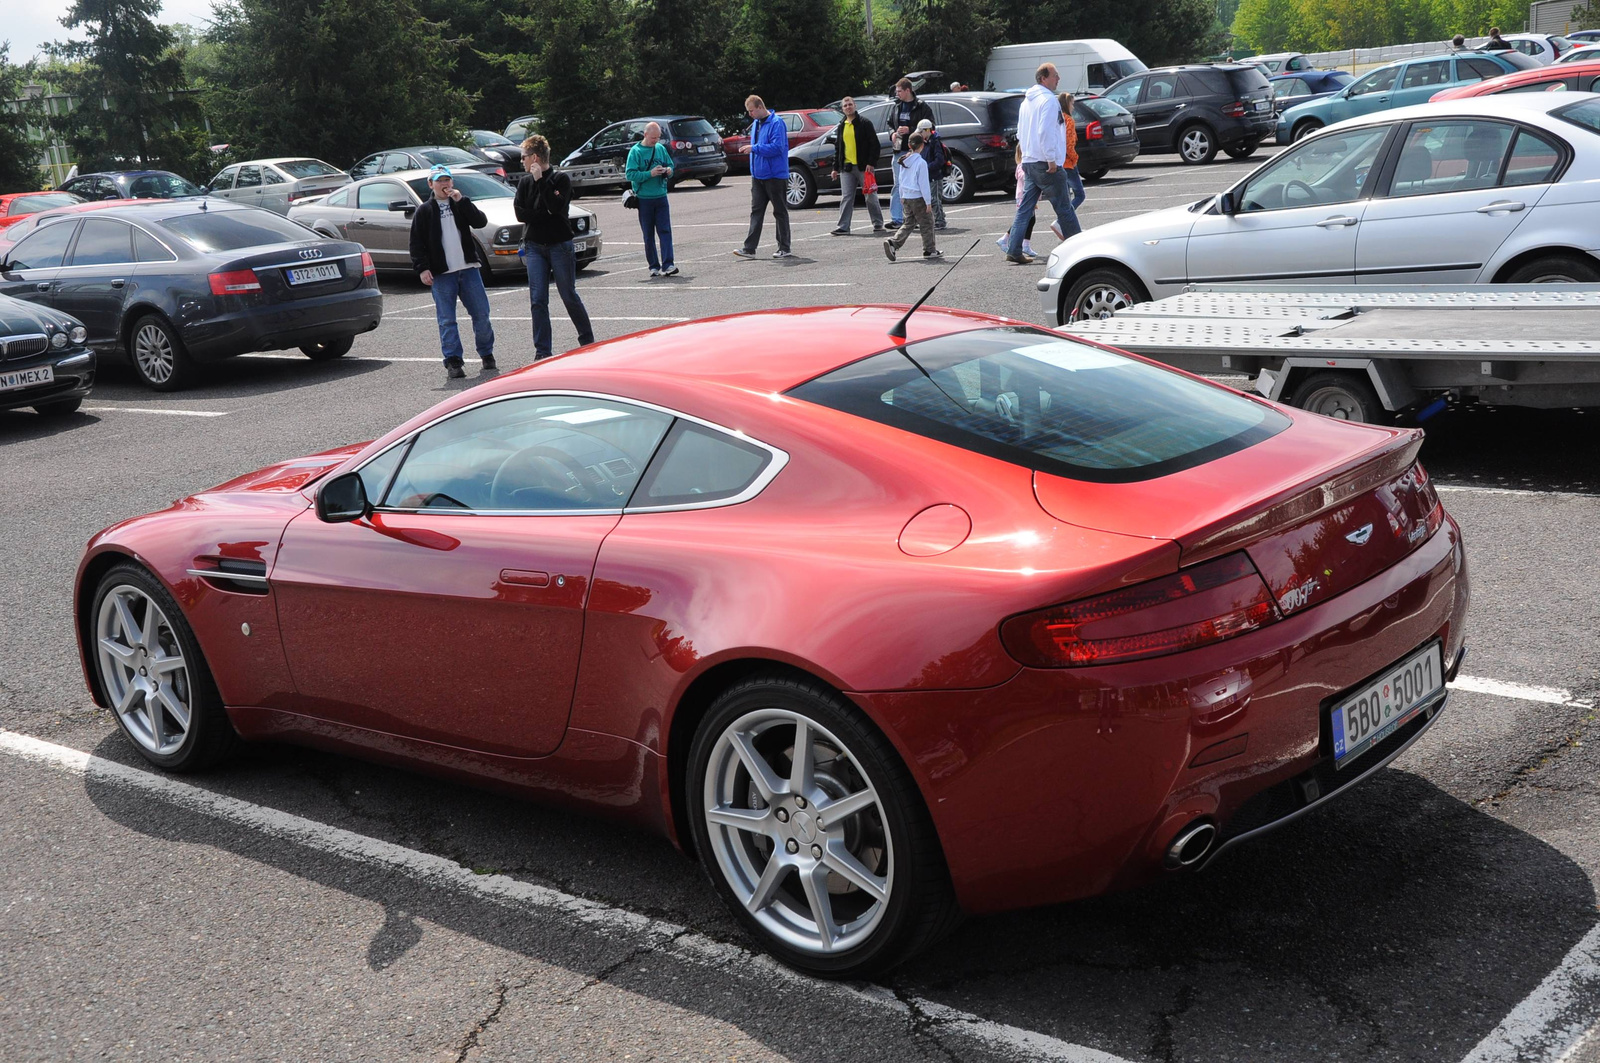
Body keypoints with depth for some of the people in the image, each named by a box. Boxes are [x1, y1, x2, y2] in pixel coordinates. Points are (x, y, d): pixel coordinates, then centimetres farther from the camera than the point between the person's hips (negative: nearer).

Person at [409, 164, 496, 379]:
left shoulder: (461, 205, 12)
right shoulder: (424, 211, 6)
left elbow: (481, 222, -5)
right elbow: (416, 243, 4)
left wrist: (461, 201, -11)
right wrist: (422, 268, -7)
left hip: (468, 269, 2)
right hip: (441, 273, -2)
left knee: (481, 313, 4)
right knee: (446, 320, -4)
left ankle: (487, 355, 19)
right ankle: (453, 362, -2)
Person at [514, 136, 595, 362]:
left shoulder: (561, 179, -3)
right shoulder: (525, 183, 9)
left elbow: (557, 207, -18)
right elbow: (520, 213, -2)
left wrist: (541, 180, -16)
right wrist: (547, 214, -11)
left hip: (560, 245, -4)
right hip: (534, 247, 4)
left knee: (570, 297, 1)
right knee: (537, 300, -2)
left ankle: (588, 341, 17)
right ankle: (542, 351, 1)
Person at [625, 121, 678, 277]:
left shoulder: (661, 148, 7)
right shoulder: (635, 151, -5)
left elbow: (670, 165, 18)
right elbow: (630, 174, -12)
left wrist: (669, 171, -6)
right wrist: (650, 174, -21)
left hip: (661, 196, 3)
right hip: (644, 198, -3)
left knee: (665, 231, -7)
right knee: (649, 235, 5)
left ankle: (667, 265, -12)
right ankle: (654, 266, 11)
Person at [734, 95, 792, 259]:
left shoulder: (776, 123, -14)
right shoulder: (756, 124, 13)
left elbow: (777, 147, -23)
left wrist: (754, 148, -21)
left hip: (775, 176, -8)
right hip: (758, 176, 8)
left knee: (780, 212, 3)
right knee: (756, 211, 4)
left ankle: (784, 248, 11)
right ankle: (749, 248, 1)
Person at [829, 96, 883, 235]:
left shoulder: (864, 123, -2)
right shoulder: (841, 127, 15)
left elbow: (874, 144, -6)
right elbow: (837, 148, 21)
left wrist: (871, 163, -14)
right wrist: (836, 167, 15)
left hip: (863, 166, -5)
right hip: (846, 167, 5)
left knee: (871, 196, 2)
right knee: (846, 198, 0)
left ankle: (878, 224, 12)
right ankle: (843, 227, -1)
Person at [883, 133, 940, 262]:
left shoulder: (903, 161, 5)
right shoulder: (921, 162, -15)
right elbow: (923, 184, -14)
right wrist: (928, 202, -9)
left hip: (906, 197, 7)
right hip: (918, 198, -7)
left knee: (909, 223, 14)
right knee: (926, 223, 7)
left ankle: (892, 243, -3)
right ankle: (929, 250, 13)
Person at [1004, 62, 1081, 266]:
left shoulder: (1027, 100, 17)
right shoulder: (1048, 99, -13)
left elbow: (1020, 132, 24)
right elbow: (1045, 131, -22)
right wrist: (1051, 159, -20)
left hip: (1029, 162, 9)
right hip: (1046, 163, -9)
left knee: (1025, 208, 6)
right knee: (1064, 207, 0)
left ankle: (1014, 250, 1)